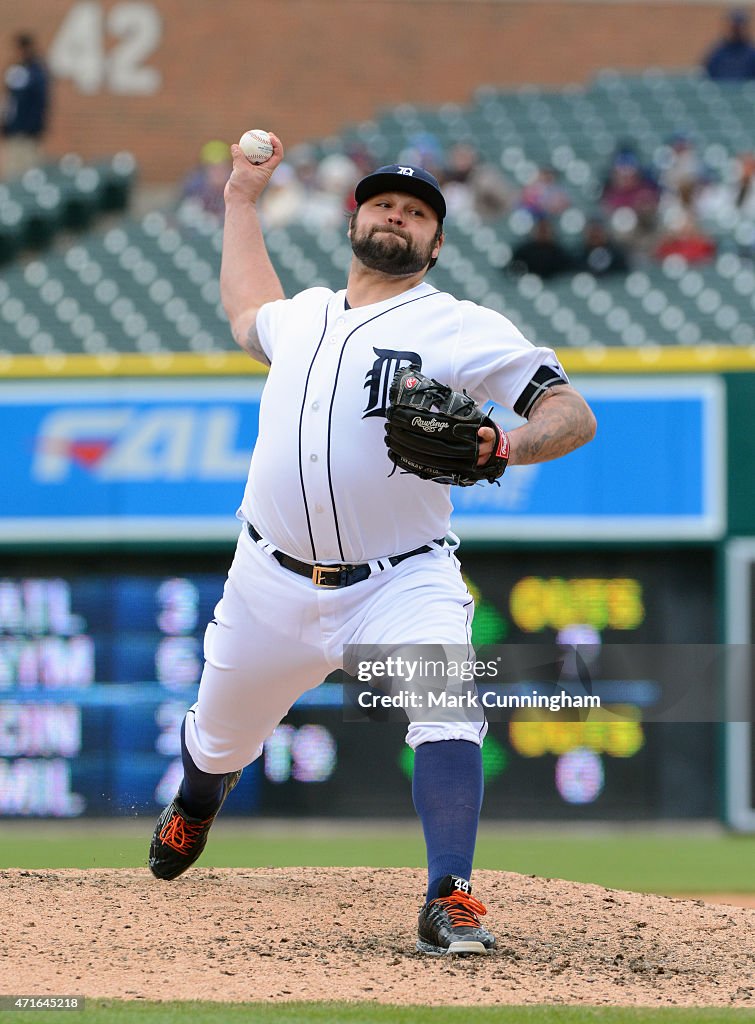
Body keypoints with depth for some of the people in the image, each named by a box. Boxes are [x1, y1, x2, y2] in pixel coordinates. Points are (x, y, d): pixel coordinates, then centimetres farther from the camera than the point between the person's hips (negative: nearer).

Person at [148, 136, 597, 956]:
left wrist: (506, 446, -30)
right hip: (274, 583, 4)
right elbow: (246, 311, 38)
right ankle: (193, 810, 52)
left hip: (403, 584, -4)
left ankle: (449, 902, -29)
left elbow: (573, 412, -10)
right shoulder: (302, 316, 12)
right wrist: (243, 198, 40)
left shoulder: (463, 329, -3)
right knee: (218, 739, 16)